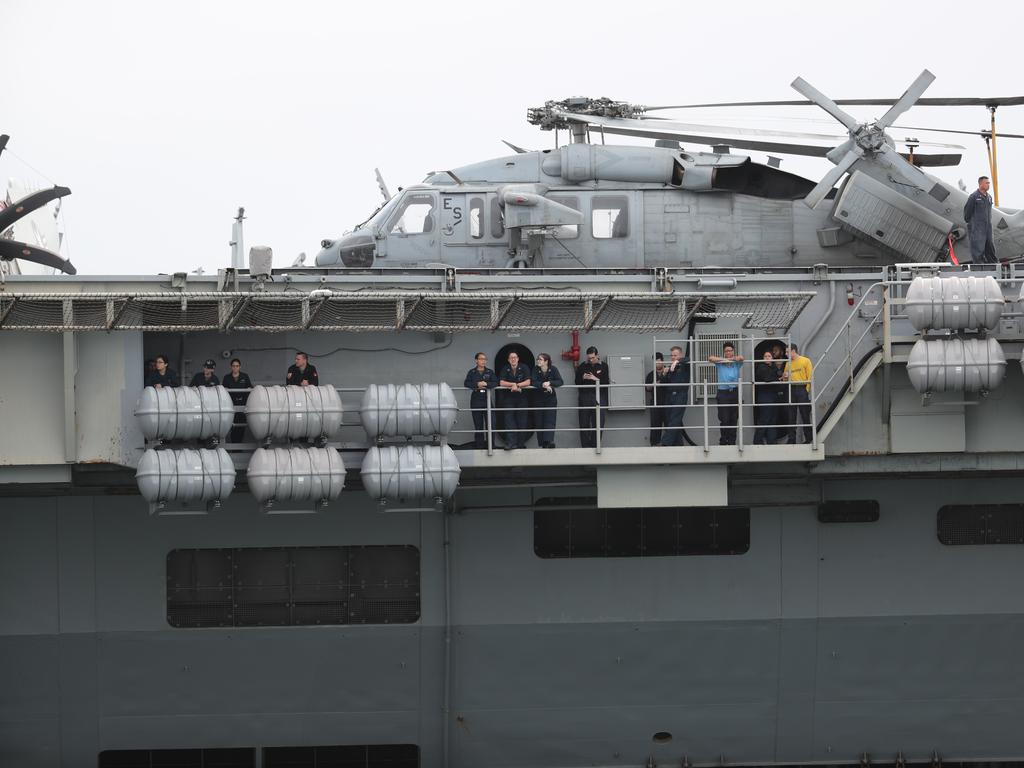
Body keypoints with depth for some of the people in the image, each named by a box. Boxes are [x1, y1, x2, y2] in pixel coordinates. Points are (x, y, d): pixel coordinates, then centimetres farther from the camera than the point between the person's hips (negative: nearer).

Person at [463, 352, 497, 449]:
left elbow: (495, 383, -1)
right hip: (476, 400, 0)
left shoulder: (490, 372, 10)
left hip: (487, 398, 0)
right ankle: (479, 443, 7)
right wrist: (477, 385, -16)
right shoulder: (472, 372, 8)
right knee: (478, 423, 2)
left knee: (489, 422, -5)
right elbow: (466, 383, -3)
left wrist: (486, 384, -18)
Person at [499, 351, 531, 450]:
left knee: (521, 421, 2)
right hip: (509, 397, 0)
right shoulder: (505, 369, 2)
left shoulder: (524, 368, -2)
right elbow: (501, 383, -8)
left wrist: (516, 385, -18)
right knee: (509, 419, -11)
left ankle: (521, 443, 10)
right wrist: (514, 384, -17)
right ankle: (510, 442, -16)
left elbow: (527, 382, -11)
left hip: (521, 397, 0)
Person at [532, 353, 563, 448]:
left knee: (549, 420, -13)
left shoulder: (553, 369, -5)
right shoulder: (536, 370, -3)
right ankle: (541, 443, 6)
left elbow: (560, 382, -14)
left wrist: (549, 383, -28)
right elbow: (533, 382, -16)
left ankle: (549, 441, -22)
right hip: (539, 399, 2)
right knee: (539, 421, 1)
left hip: (551, 398, -2)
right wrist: (543, 385, -31)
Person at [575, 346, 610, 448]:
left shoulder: (603, 367, 6)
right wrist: (582, 378, -9)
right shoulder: (582, 366, 11)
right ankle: (586, 446, 3)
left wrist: (596, 379, -15)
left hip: (599, 397, -2)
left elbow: (606, 382, -2)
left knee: (598, 424, -4)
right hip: (585, 397, 2)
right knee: (584, 424, -1)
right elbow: (577, 381, 11)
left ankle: (595, 446, 2)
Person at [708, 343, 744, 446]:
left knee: (733, 420, 6)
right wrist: (724, 359, -10)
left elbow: (741, 357, -13)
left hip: (735, 392, 2)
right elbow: (710, 358, -11)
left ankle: (732, 441, 13)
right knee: (724, 420, -7)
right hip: (723, 392, -2)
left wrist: (729, 359, -8)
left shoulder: (736, 362, 7)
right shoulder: (720, 363, 5)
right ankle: (723, 442, 1)